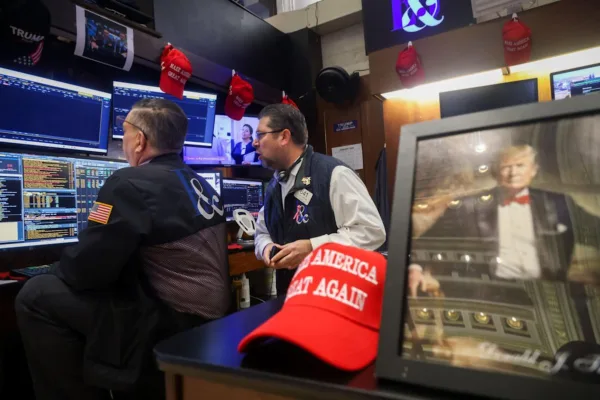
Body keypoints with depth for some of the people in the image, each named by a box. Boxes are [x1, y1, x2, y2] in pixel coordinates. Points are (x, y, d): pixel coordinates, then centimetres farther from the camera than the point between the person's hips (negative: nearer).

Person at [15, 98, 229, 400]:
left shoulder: (130, 183, -17)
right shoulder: (197, 183, 9)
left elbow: (84, 270, -13)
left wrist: (54, 271, 10)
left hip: (173, 322, -9)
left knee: (36, 296, -1)